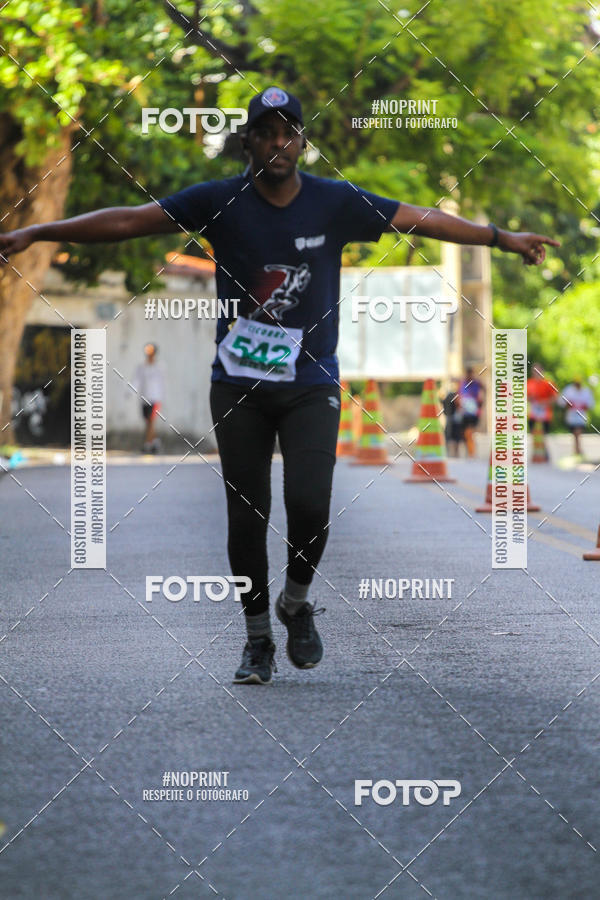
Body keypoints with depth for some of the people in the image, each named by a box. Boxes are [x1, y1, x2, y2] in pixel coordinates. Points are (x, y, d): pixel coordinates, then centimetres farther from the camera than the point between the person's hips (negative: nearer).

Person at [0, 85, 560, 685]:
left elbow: (421, 219, 5)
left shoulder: (336, 203, -1)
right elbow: (128, 220, -2)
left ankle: (297, 602, 14)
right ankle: (257, 638, 17)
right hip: (238, 383, 1)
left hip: (310, 382, 0)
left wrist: (502, 238, 4)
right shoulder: (219, 202, -3)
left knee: (309, 504, -16)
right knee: (246, 515, 2)